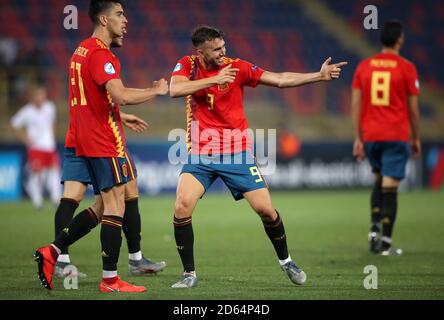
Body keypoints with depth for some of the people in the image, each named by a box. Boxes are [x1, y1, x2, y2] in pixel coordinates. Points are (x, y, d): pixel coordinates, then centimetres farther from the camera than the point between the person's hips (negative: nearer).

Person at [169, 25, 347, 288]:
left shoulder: (237, 68, -7)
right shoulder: (188, 65, -3)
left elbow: (281, 80, -8)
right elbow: (174, 89, -23)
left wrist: (320, 76, -16)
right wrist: (214, 79, -26)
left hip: (236, 152, 0)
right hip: (200, 155, 0)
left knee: (266, 209, -2)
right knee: (182, 208, -17)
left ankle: (286, 261, 24)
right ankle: (189, 274, -2)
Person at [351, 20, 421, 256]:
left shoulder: (363, 67, 5)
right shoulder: (406, 68, -4)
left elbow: (355, 105, 3)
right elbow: (413, 108, -1)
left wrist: (358, 138, 7)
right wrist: (416, 139, 9)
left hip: (370, 136, 4)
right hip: (397, 136, -4)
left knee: (379, 179, 22)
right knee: (390, 187, -3)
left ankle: (374, 230, 10)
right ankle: (386, 242, -6)